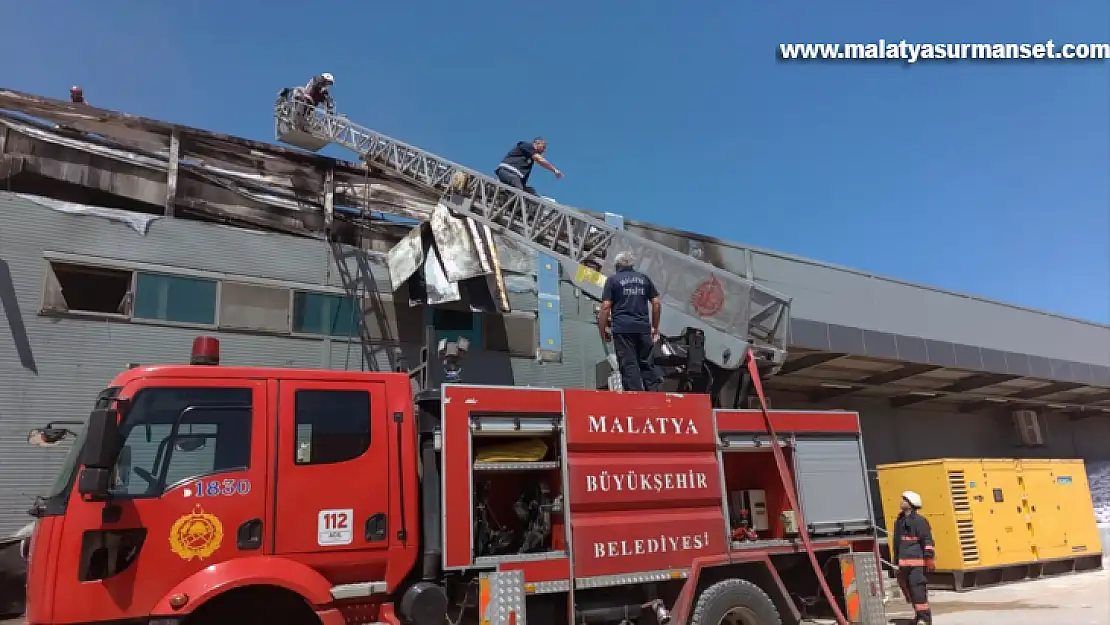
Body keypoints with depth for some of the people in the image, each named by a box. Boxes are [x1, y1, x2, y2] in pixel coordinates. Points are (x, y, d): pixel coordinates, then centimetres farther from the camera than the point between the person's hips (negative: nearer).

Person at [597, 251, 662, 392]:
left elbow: (606, 306, -4)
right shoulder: (644, 279, 15)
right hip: (643, 328, 4)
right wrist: (655, 328, 19)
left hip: (622, 329, -3)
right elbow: (656, 304, 12)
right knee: (646, 363, 10)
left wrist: (603, 330, 2)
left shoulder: (613, 280, 4)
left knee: (629, 365, -4)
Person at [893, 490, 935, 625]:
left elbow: (927, 540, -11)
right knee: (906, 587, 10)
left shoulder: (919, 520, -6)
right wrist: (897, 560, 22)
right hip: (903, 561, 8)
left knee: (917, 586, -11)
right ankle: (919, 614, 22)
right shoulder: (899, 521, 17)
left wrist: (929, 558, -17)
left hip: (917, 560, -8)